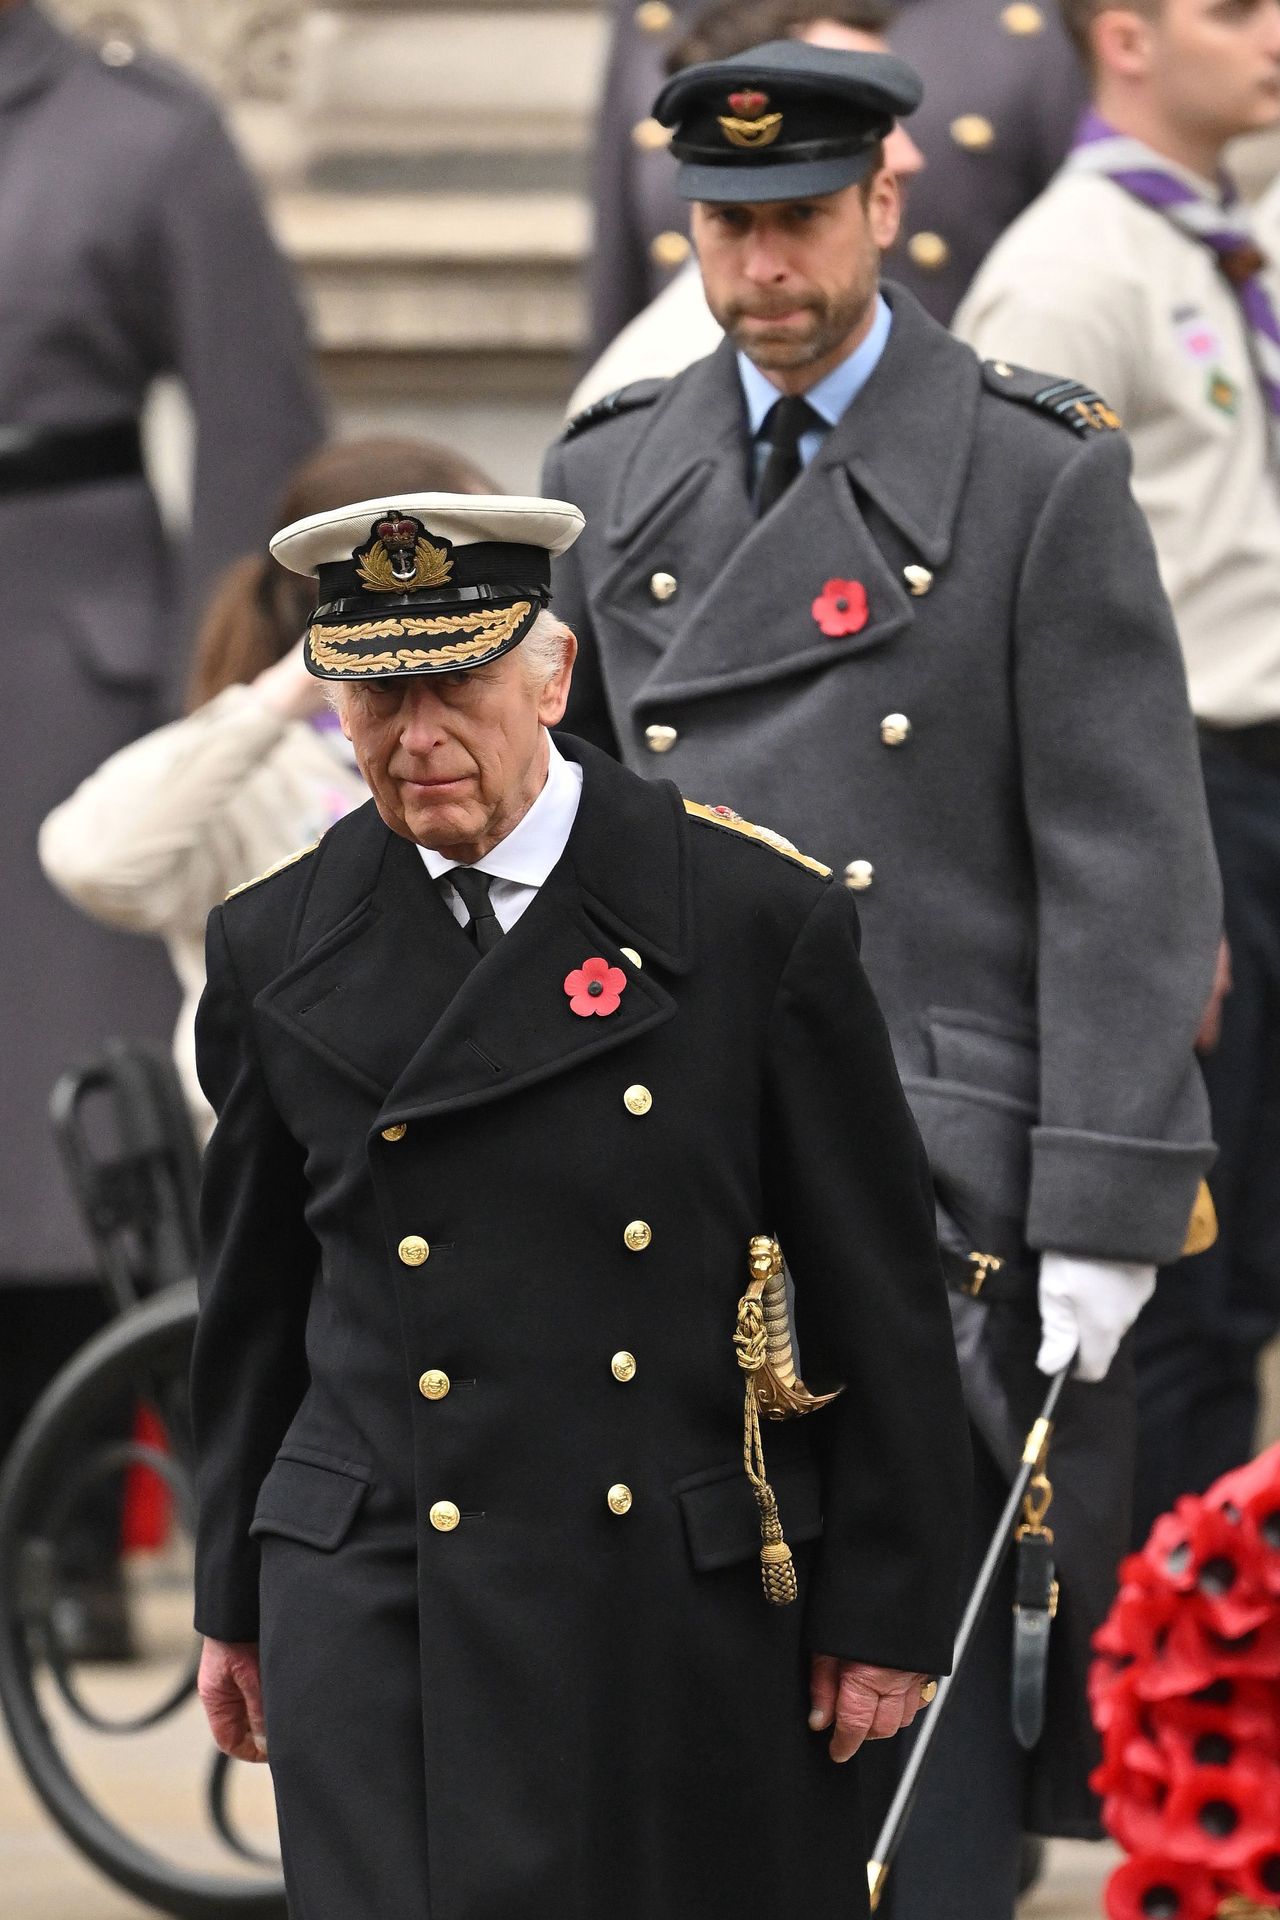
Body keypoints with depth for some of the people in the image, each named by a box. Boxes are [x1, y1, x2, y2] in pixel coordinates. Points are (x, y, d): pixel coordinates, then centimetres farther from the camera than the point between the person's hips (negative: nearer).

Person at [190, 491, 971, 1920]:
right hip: (378, 1615, 1)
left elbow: (879, 1298, 1)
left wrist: (889, 1607, 0)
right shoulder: (278, 949, 6)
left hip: (693, 1611, -1)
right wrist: (233, 1603, 17)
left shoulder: (759, 917, -3)